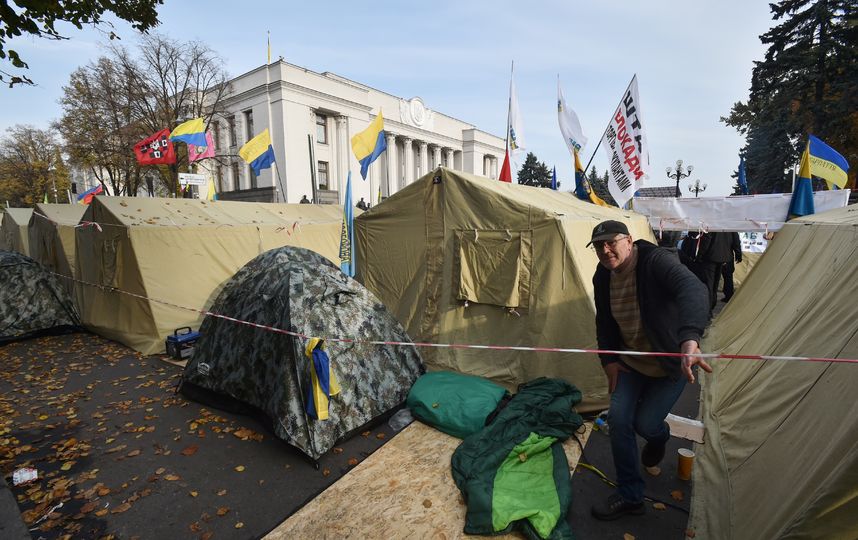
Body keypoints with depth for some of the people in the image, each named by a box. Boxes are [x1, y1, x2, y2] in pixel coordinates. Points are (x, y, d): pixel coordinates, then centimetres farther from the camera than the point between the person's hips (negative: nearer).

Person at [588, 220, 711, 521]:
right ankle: (629, 496, 12)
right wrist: (608, 361, 0)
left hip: (672, 363, -5)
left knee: (645, 423, -3)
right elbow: (604, 323, 6)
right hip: (631, 362, 5)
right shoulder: (603, 277, -8)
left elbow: (693, 291, -47)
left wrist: (689, 340, -62)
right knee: (619, 418, -6)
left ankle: (660, 437, 38)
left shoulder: (657, 261, -27)